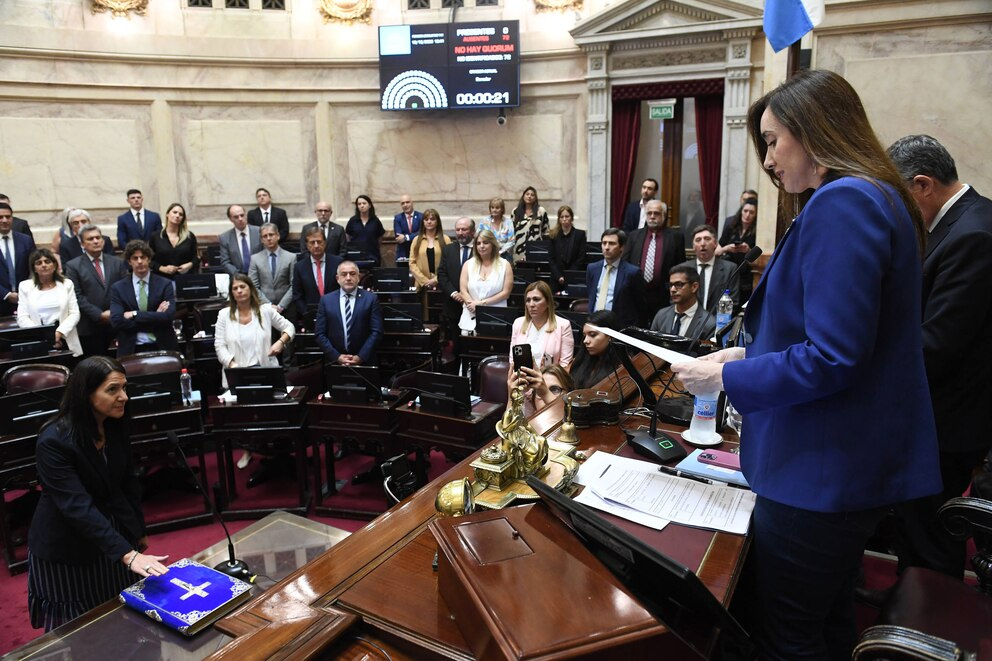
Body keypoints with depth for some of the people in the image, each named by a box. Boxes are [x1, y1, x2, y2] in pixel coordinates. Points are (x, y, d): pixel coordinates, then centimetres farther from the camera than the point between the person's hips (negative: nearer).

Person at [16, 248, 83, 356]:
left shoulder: (67, 284, 11)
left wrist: (59, 332, -12)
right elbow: (22, 318, 2)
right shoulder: (25, 286, 9)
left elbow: (74, 314, 4)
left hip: (64, 341, 0)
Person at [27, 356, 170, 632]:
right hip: (66, 548, -5)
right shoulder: (53, 441, -26)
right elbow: (78, 507, -33)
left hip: (114, 531, 5)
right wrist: (128, 555, -39)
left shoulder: (115, 426, -6)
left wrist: (138, 530, 12)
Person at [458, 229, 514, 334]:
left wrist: (482, 303, -8)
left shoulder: (505, 265, 4)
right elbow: (463, 291, 4)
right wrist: (473, 304, -13)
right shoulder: (468, 264, 10)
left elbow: (506, 292, -2)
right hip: (470, 317, 2)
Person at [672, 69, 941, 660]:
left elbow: (831, 361, -26)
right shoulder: (877, 198, 12)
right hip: (853, 466, 10)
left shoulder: (842, 203, -21)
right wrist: (749, 353, 10)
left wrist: (727, 377, -14)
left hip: (819, 473, -10)